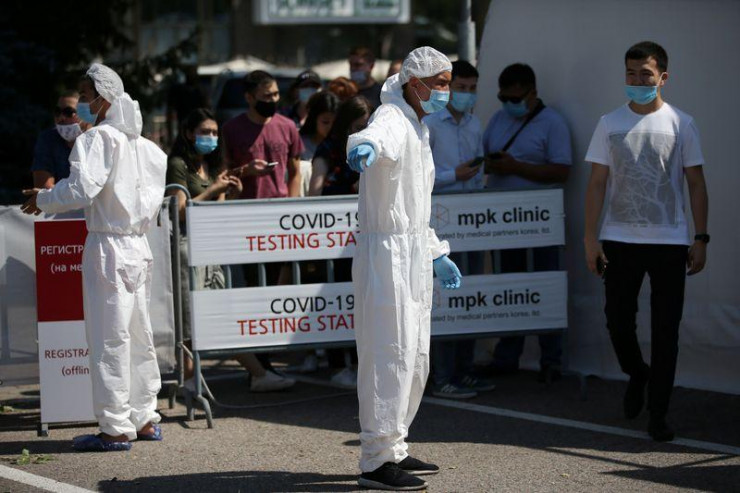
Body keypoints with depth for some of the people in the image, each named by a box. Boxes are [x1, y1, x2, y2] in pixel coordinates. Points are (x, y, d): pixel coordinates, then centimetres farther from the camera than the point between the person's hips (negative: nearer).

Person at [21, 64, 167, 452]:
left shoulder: (98, 139, -12)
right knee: (138, 336, 14)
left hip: (106, 245, -8)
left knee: (108, 339, -4)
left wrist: (42, 200, -6)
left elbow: (80, 189, -22)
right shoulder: (142, 144, 12)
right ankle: (144, 419, 20)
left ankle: (115, 429, -2)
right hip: (138, 246, 8)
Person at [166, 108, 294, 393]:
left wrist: (231, 195, 1)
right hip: (185, 244, -8)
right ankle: (188, 380, -3)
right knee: (189, 317, -8)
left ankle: (258, 374, 4)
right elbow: (180, 210, -12)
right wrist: (212, 190, -12)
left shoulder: (212, 167, 20)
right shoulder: (178, 165, -4)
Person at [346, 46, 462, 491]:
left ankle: (394, 449, 26)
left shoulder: (419, 128, 18)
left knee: (415, 356, 15)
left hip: (414, 254, 10)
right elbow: (380, 136, -41)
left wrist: (436, 253, 28)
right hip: (388, 252, -10)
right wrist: (365, 147, -64)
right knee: (392, 355, -10)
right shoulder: (394, 120, -13)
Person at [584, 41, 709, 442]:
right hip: (619, 239, 1)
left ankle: (658, 413, 7)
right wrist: (590, 237, -1)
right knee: (618, 320, 3)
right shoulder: (610, 123, 6)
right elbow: (597, 183, 5)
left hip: (669, 242, -1)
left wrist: (700, 239, -2)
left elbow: (696, 184, 4)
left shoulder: (680, 124, 3)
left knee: (665, 329, -1)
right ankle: (637, 375, 34)